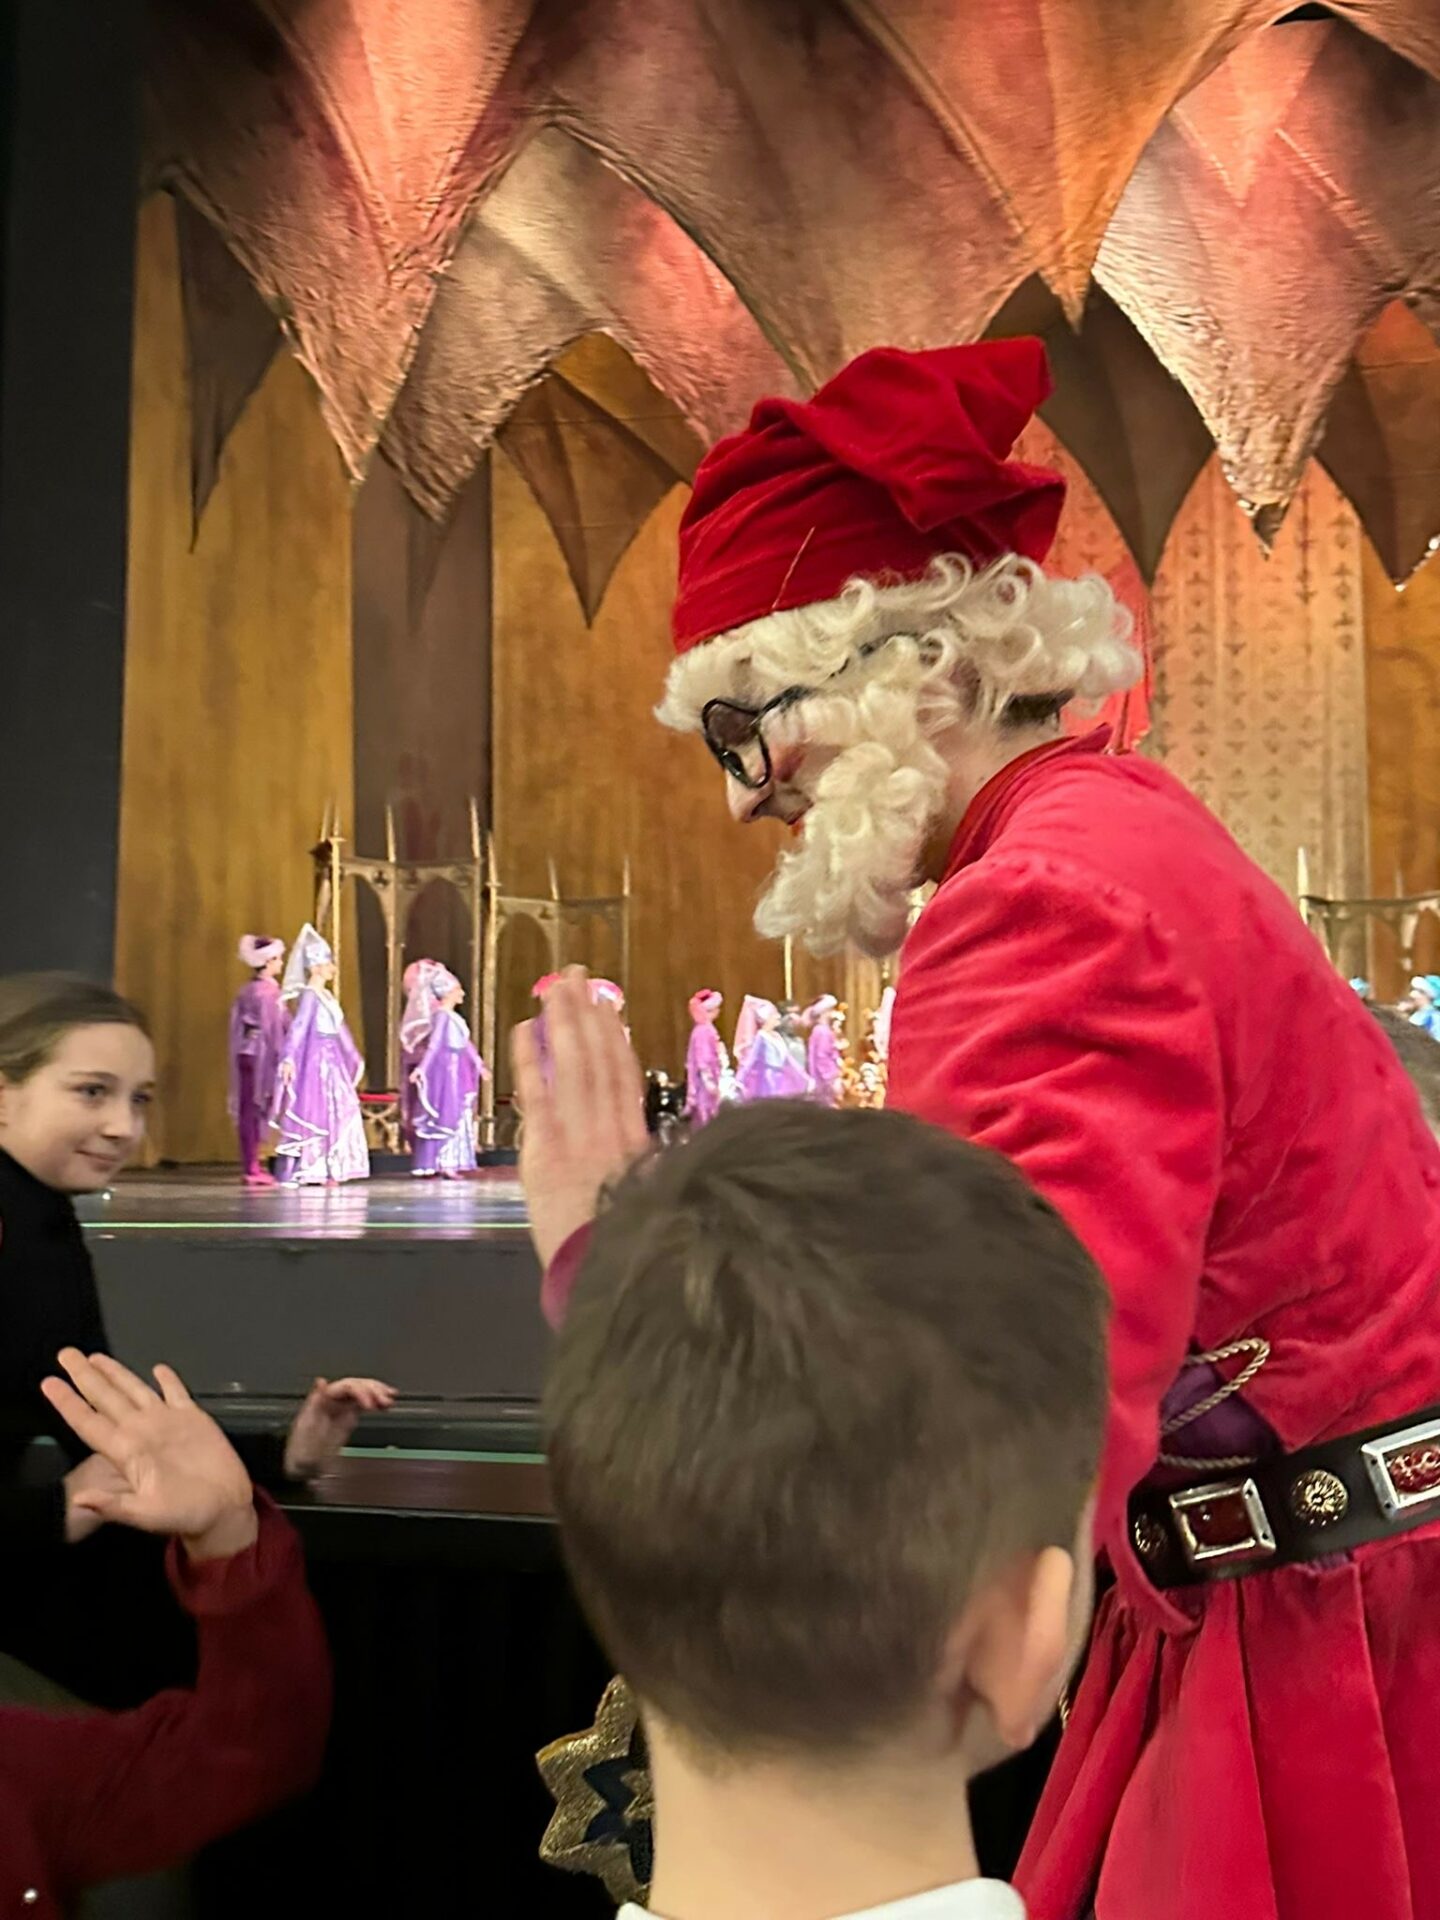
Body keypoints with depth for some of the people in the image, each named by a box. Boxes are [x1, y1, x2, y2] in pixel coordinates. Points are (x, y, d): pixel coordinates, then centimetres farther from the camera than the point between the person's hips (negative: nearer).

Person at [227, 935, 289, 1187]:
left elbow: (240, 1027, 14)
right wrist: (280, 1059, -9)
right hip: (262, 1056, -8)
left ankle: (250, 1166, 11)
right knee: (256, 1111, -5)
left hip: (245, 1054, 8)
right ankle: (252, 1167, -2)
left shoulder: (247, 991, 11)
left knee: (249, 1110, 8)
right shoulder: (267, 991, -12)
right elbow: (273, 1029, -13)